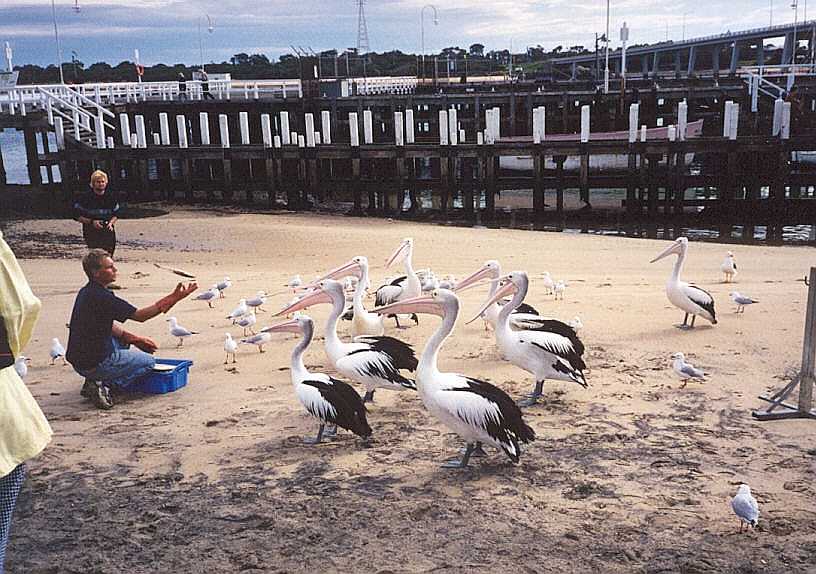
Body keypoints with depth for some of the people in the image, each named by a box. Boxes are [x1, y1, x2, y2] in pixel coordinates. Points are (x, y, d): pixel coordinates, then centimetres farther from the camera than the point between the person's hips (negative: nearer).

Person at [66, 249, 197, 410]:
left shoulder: (86, 292, 9)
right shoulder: (101, 297, -21)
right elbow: (140, 316, -17)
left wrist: (135, 339, 12)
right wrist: (174, 298, -17)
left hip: (78, 359, 9)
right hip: (94, 364, -8)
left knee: (122, 340, 31)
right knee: (148, 361, 9)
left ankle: (94, 381, 13)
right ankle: (103, 385, -7)